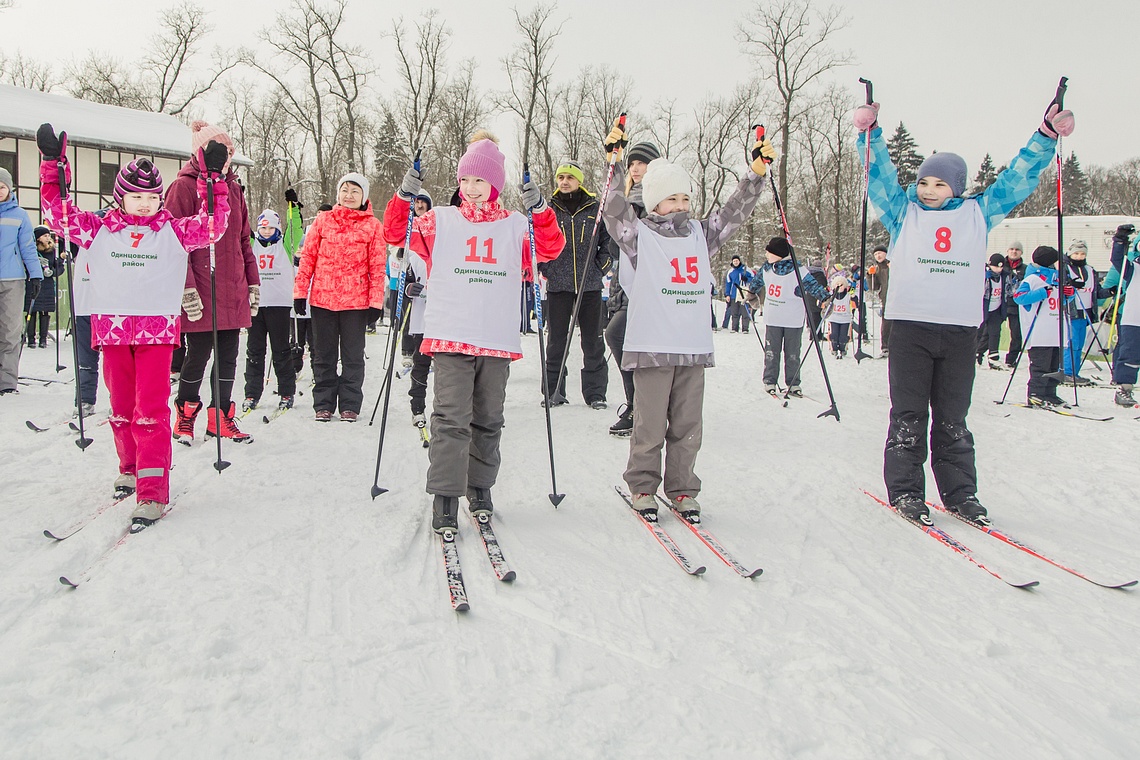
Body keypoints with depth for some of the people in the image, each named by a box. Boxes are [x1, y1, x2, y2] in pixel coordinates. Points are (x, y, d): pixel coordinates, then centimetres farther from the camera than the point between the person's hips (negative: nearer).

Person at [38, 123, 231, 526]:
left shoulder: (174, 230, 7)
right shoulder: (100, 230, 11)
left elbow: (212, 224, -1)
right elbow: (58, 214, 9)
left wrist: (212, 177, -8)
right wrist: (53, 165, 4)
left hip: (157, 327, -3)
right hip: (111, 326, 3)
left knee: (151, 410, -9)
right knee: (121, 406, 12)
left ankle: (152, 492, -11)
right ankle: (130, 469, 32)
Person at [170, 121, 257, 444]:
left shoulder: (233, 188, 16)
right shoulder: (184, 186, -5)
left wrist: (253, 282, 15)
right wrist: (187, 288, -16)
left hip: (233, 290, 6)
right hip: (201, 292, -6)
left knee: (228, 355, 9)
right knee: (199, 353, 1)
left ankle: (221, 418, 21)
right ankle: (185, 417, 20)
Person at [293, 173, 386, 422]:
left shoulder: (372, 225, 1)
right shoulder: (323, 220, 6)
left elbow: (377, 266, -1)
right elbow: (308, 257, 7)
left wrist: (376, 302, -6)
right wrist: (300, 292, 2)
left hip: (356, 300, -2)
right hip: (322, 298, 2)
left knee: (353, 355, 6)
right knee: (324, 355, 10)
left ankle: (350, 404, 16)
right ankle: (323, 404, 19)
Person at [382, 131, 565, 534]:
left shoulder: (517, 226, 11)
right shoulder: (441, 221, 9)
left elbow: (551, 248, 0)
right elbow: (395, 233, 7)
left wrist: (540, 211, -13)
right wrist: (404, 197, -8)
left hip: (498, 339, 2)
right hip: (450, 335, -2)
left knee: (488, 421, 12)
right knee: (451, 419, -9)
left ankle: (480, 488, 27)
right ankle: (445, 499, -7)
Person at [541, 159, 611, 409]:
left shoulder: (595, 209, 4)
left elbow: (608, 239, 14)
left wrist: (601, 266, 4)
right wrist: (545, 269, 3)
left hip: (589, 285, 0)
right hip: (557, 285, 0)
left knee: (593, 341, 3)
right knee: (556, 341, 4)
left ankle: (595, 392, 11)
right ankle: (554, 391, 13)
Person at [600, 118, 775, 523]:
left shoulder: (700, 234, 15)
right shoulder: (639, 236, 3)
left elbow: (735, 212, 13)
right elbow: (615, 210, -10)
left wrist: (756, 173, 2)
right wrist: (614, 165, -21)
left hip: (694, 346, 4)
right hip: (651, 345, -4)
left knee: (687, 426, 9)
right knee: (650, 424, 1)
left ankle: (682, 489, 20)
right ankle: (642, 486, 16)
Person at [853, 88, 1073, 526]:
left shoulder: (978, 214, 14)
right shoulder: (904, 213, 10)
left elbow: (1018, 178, 17)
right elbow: (881, 173, 3)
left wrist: (1047, 136, 13)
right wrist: (870, 133, -7)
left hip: (960, 329, 2)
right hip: (910, 326, -2)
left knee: (953, 419, 8)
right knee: (909, 416, -1)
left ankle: (960, 493, 16)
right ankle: (904, 491, 6)